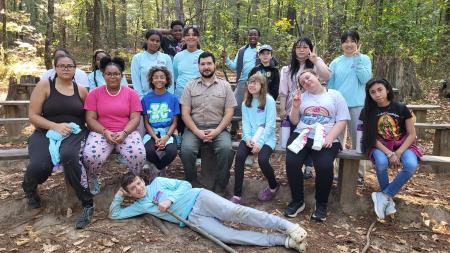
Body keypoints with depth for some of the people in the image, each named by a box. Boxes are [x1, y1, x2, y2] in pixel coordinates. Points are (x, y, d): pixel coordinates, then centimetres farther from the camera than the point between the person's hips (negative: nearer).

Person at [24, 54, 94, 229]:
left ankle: (87, 204, -26)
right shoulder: (44, 85, 3)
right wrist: (55, 126, -16)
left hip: (75, 134, 0)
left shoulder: (81, 90, 10)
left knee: (68, 155, -36)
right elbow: (33, 116, -2)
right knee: (39, 166, -30)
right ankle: (29, 188, 12)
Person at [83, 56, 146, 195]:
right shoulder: (94, 93, 7)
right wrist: (105, 132, -15)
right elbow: (90, 118, 1)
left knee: (139, 154, -30)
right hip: (101, 132, 0)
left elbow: (135, 118, -1)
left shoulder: (131, 93, 6)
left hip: (127, 132, 0)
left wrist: (124, 133, -18)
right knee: (90, 156, -30)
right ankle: (92, 178, 7)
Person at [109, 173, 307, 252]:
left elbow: (185, 184, 4)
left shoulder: (157, 181, 11)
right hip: (192, 218, 1)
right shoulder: (140, 206, 17)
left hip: (199, 198, -1)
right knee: (228, 236, -23)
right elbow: (114, 214, 19)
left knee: (236, 211, -27)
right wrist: (118, 196, 9)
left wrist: (170, 200, -9)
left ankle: (288, 227, -25)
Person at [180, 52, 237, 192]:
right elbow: (185, 113, 2)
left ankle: (221, 185, -8)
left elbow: (229, 113, 3)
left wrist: (216, 131, -12)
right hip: (194, 128, 1)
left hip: (218, 128, 0)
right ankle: (191, 184, -5)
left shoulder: (225, 85, 8)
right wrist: (197, 131, -13)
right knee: (187, 149, -28)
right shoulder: (190, 86, 9)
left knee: (226, 148, -29)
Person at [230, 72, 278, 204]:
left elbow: (270, 125, -10)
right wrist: (247, 138, -13)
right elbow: (245, 122, 5)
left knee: (262, 160, -28)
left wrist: (260, 142, -19)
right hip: (250, 137, 4)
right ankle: (237, 195, -17)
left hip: (267, 137, -4)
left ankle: (274, 186, 6)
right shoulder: (246, 102, 11)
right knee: (239, 156, -24)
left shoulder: (269, 100, -5)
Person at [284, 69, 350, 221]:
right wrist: (295, 107, -3)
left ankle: (321, 204, -4)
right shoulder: (301, 96, 18)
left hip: (325, 139, -2)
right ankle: (298, 201, -4)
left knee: (324, 167, -30)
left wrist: (329, 138, -12)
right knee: (291, 162, -26)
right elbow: (294, 121, 16)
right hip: (302, 136, 2)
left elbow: (342, 121, 3)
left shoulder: (335, 95, 11)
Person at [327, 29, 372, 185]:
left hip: (357, 105, -2)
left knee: (358, 140, 4)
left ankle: (359, 173, 14)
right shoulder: (336, 62, 10)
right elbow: (330, 84, 10)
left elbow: (365, 79, -11)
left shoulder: (364, 59, 3)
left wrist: (357, 58, -12)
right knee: (337, 139, 7)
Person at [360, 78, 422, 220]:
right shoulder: (368, 111, -6)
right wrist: (389, 154, -20)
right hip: (380, 146, 0)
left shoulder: (401, 108, -7)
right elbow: (373, 137, -8)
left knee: (411, 166, -31)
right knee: (381, 163, -34)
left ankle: (383, 196, -14)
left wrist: (398, 153, -16)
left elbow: (411, 135, -4)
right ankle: (389, 199, -9)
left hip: (402, 145, 1)